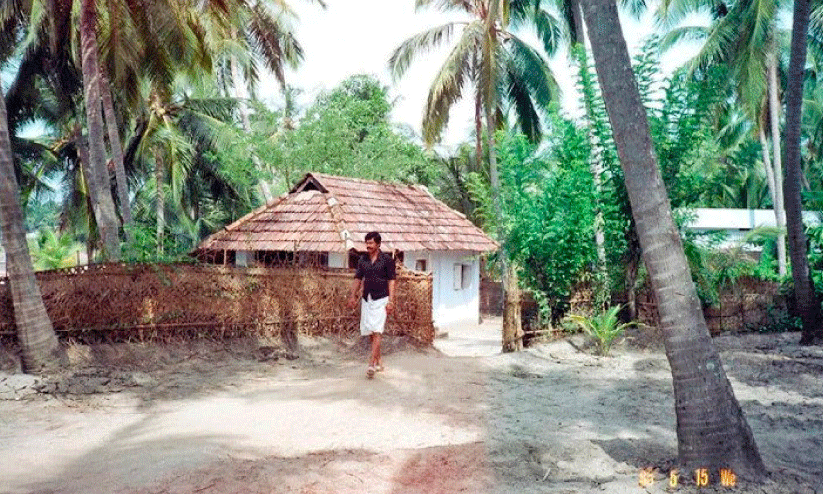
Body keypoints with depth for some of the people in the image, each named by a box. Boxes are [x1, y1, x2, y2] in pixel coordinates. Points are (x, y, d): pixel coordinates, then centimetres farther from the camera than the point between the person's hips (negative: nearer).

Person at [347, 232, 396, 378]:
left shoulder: (387, 259, -5)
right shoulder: (362, 259, 9)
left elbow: (391, 281, -5)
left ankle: (372, 364, -14)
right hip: (366, 299, 5)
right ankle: (379, 360, 24)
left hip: (381, 299, -5)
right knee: (369, 331, 9)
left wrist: (391, 301, -12)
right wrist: (353, 296, 9)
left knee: (377, 331, -12)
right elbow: (358, 279, 16)